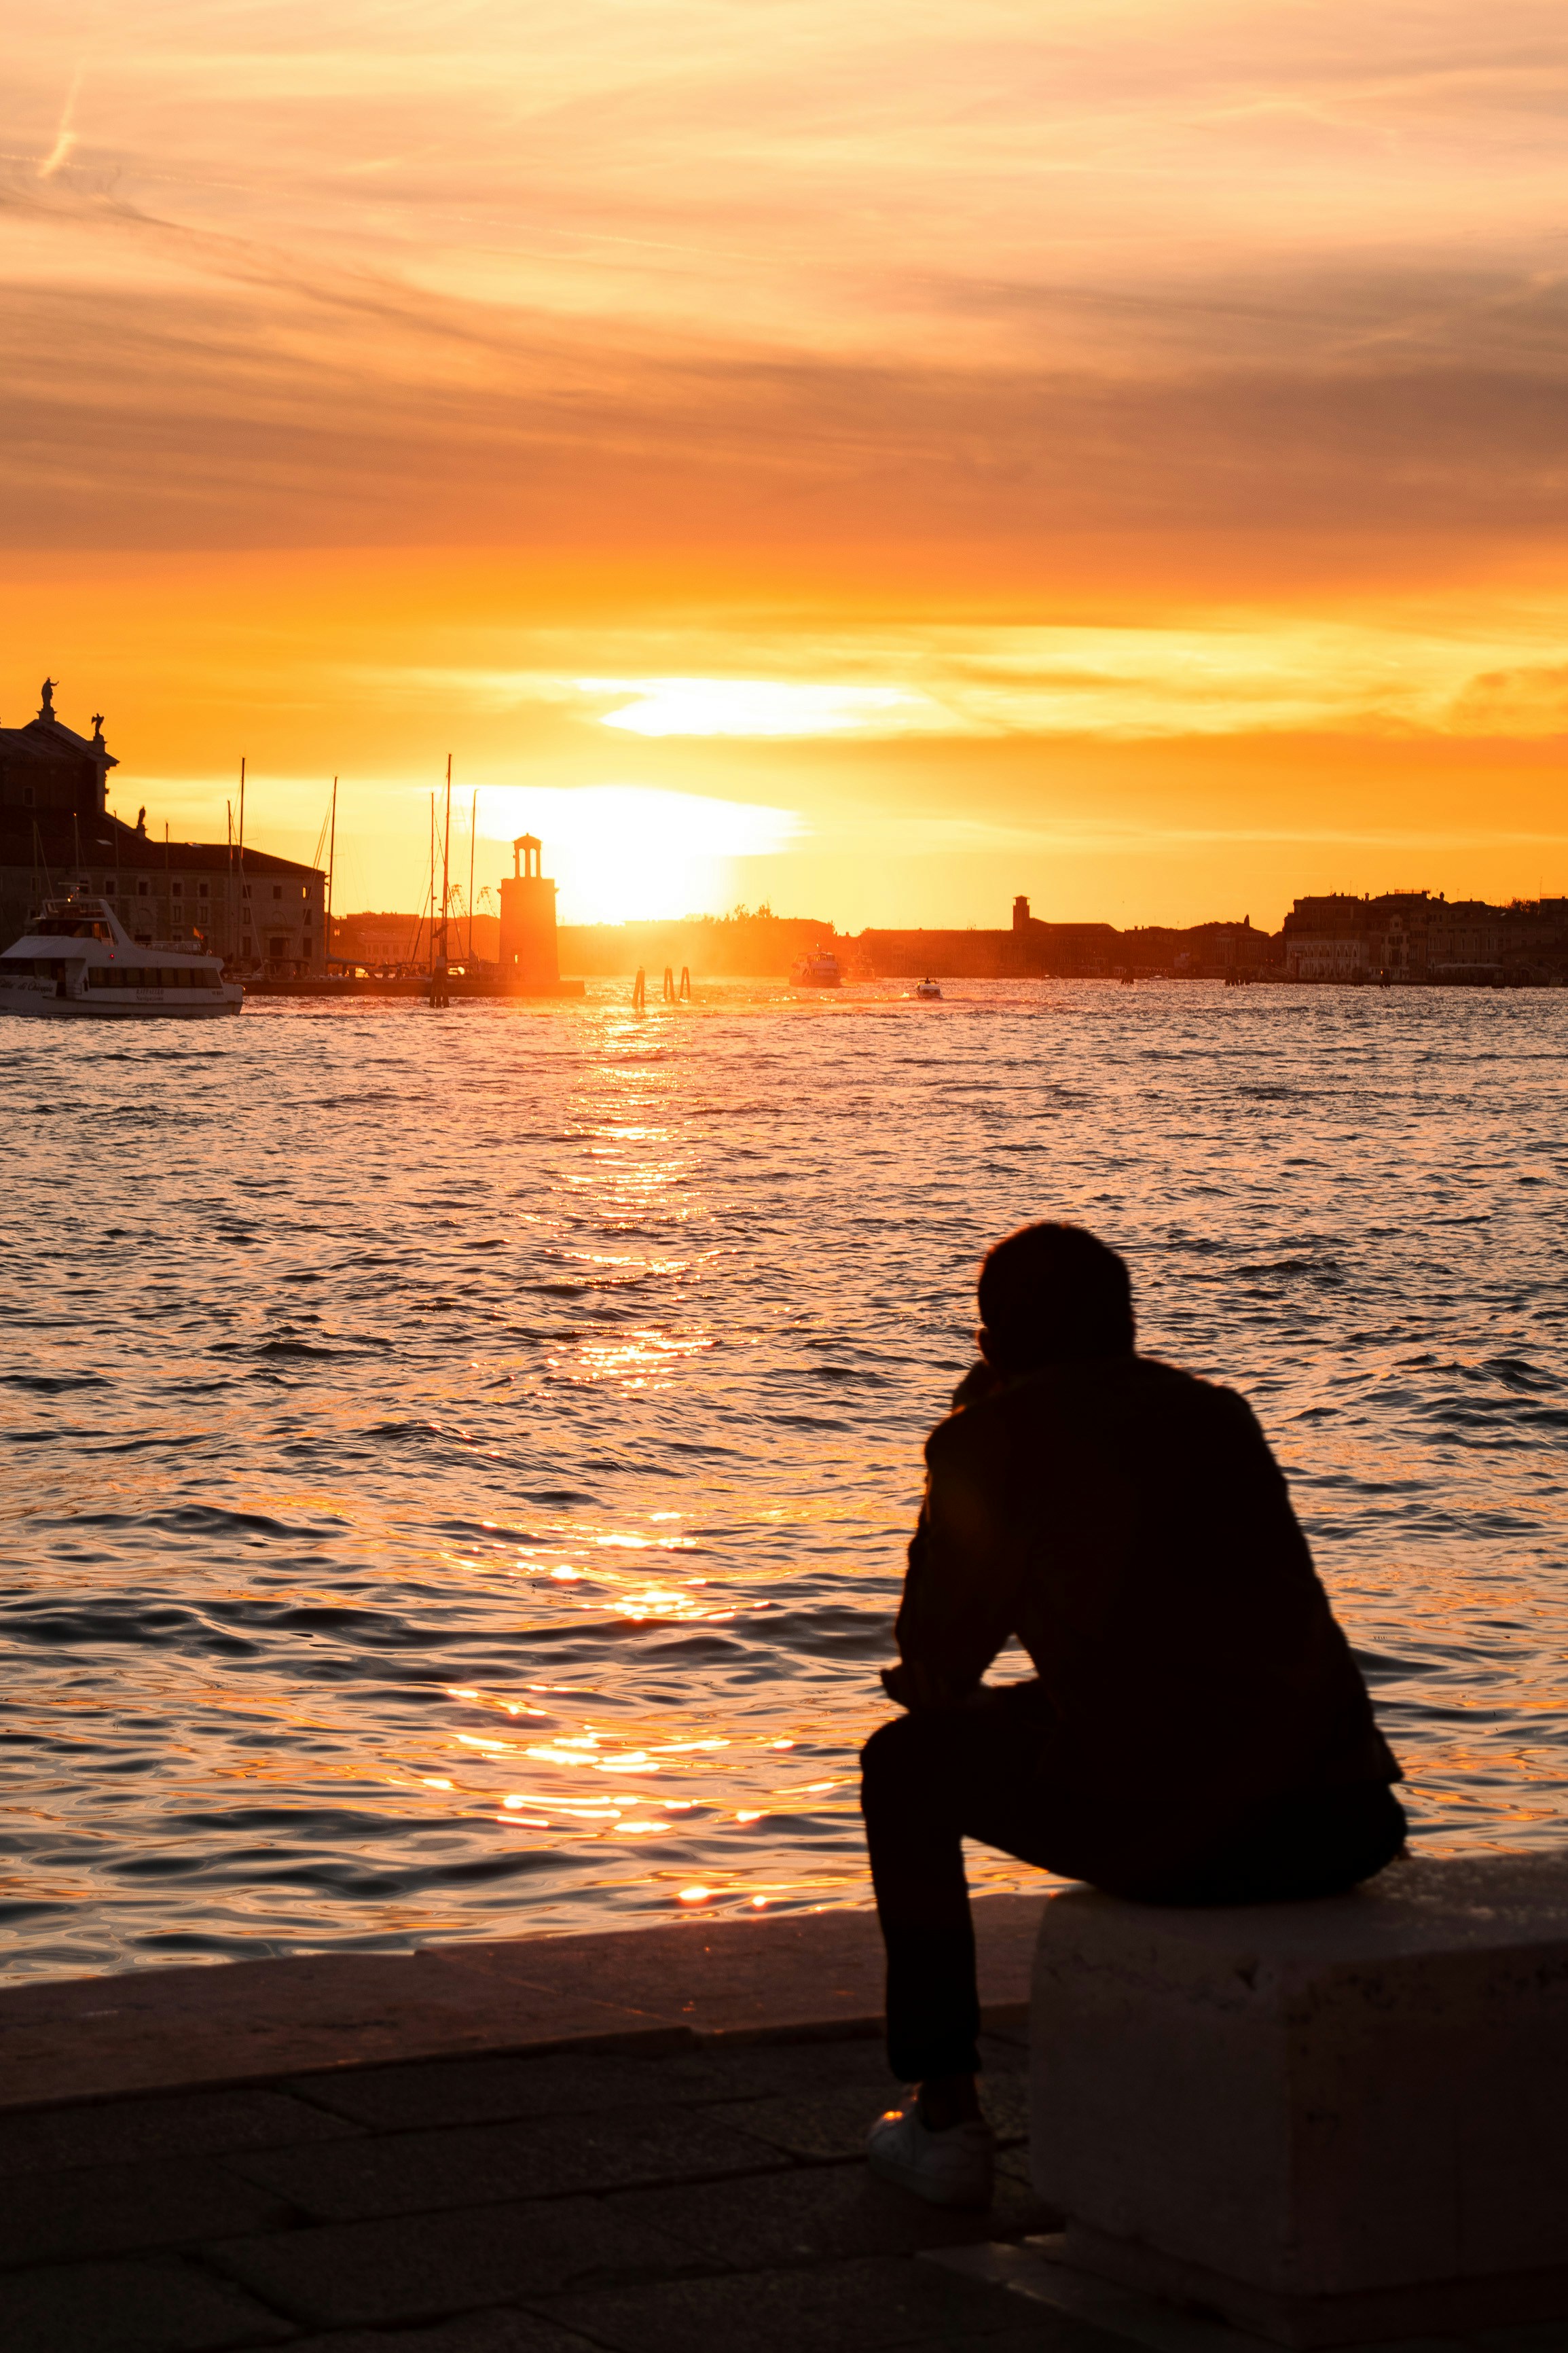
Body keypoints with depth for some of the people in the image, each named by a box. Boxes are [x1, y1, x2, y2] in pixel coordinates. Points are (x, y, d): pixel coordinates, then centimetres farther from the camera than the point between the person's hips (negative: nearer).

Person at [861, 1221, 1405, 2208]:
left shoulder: (995, 1437, 5)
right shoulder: (1222, 1414, 21)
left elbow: (937, 1668, 13)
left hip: (1161, 1827, -5)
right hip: (1340, 1828, 6)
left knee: (905, 1765, 24)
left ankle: (947, 2117, 24)